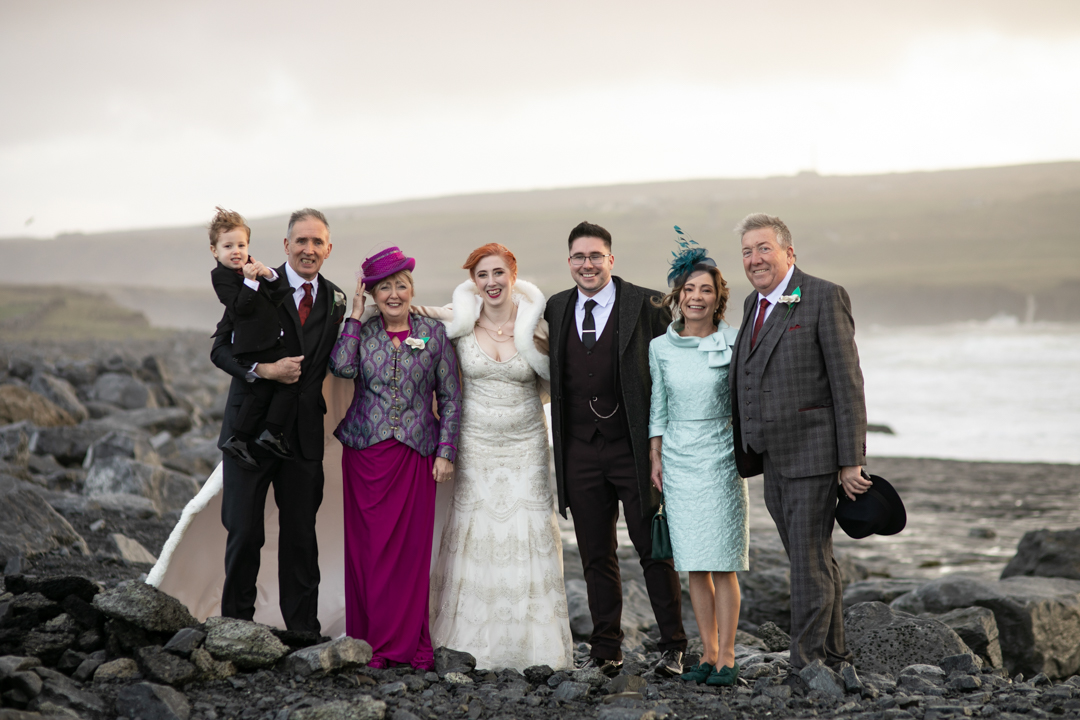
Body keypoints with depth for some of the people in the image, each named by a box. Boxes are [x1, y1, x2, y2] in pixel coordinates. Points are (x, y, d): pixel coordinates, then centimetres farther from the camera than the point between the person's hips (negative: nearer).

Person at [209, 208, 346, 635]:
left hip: (304, 433, 3)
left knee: (301, 533, 8)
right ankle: (237, 623, 17)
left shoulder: (335, 300, 9)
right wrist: (264, 370, -21)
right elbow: (221, 349, -7)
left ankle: (303, 629, 16)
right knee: (244, 531, 3)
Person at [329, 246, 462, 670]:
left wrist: (446, 452, -1)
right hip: (365, 453, 1)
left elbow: (450, 398, 6)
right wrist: (355, 315, -8)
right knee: (367, 546, 1)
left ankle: (409, 642, 8)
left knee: (412, 547, -1)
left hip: (414, 455, -1)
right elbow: (342, 367, -15)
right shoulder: (361, 332, 7)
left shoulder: (434, 333, 5)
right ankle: (370, 641, 9)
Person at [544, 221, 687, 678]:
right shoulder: (556, 309, 9)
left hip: (635, 448, -4)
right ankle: (605, 652, 18)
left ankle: (673, 647, 11)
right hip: (580, 450, 4)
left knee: (654, 551, 2)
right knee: (596, 557, 10)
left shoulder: (646, 305, -4)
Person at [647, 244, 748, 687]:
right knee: (694, 566, 5)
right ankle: (708, 654, 14)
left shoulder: (734, 344, -3)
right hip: (678, 462, 3)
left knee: (722, 565, -3)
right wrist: (655, 460, 6)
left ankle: (727, 657, 4)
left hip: (721, 460, -2)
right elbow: (658, 409, 11)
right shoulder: (661, 347, 5)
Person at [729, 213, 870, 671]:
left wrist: (851, 460, -15)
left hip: (813, 453, -7)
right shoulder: (754, 304, 15)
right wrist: (744, 451, 19)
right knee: (812, 561, 13)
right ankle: (834, 660, 22)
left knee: (810, 561, -6)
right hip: (775, 457, 8)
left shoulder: (824, 298, -8)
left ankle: (805, 665, -3)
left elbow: (847, 381, -12)